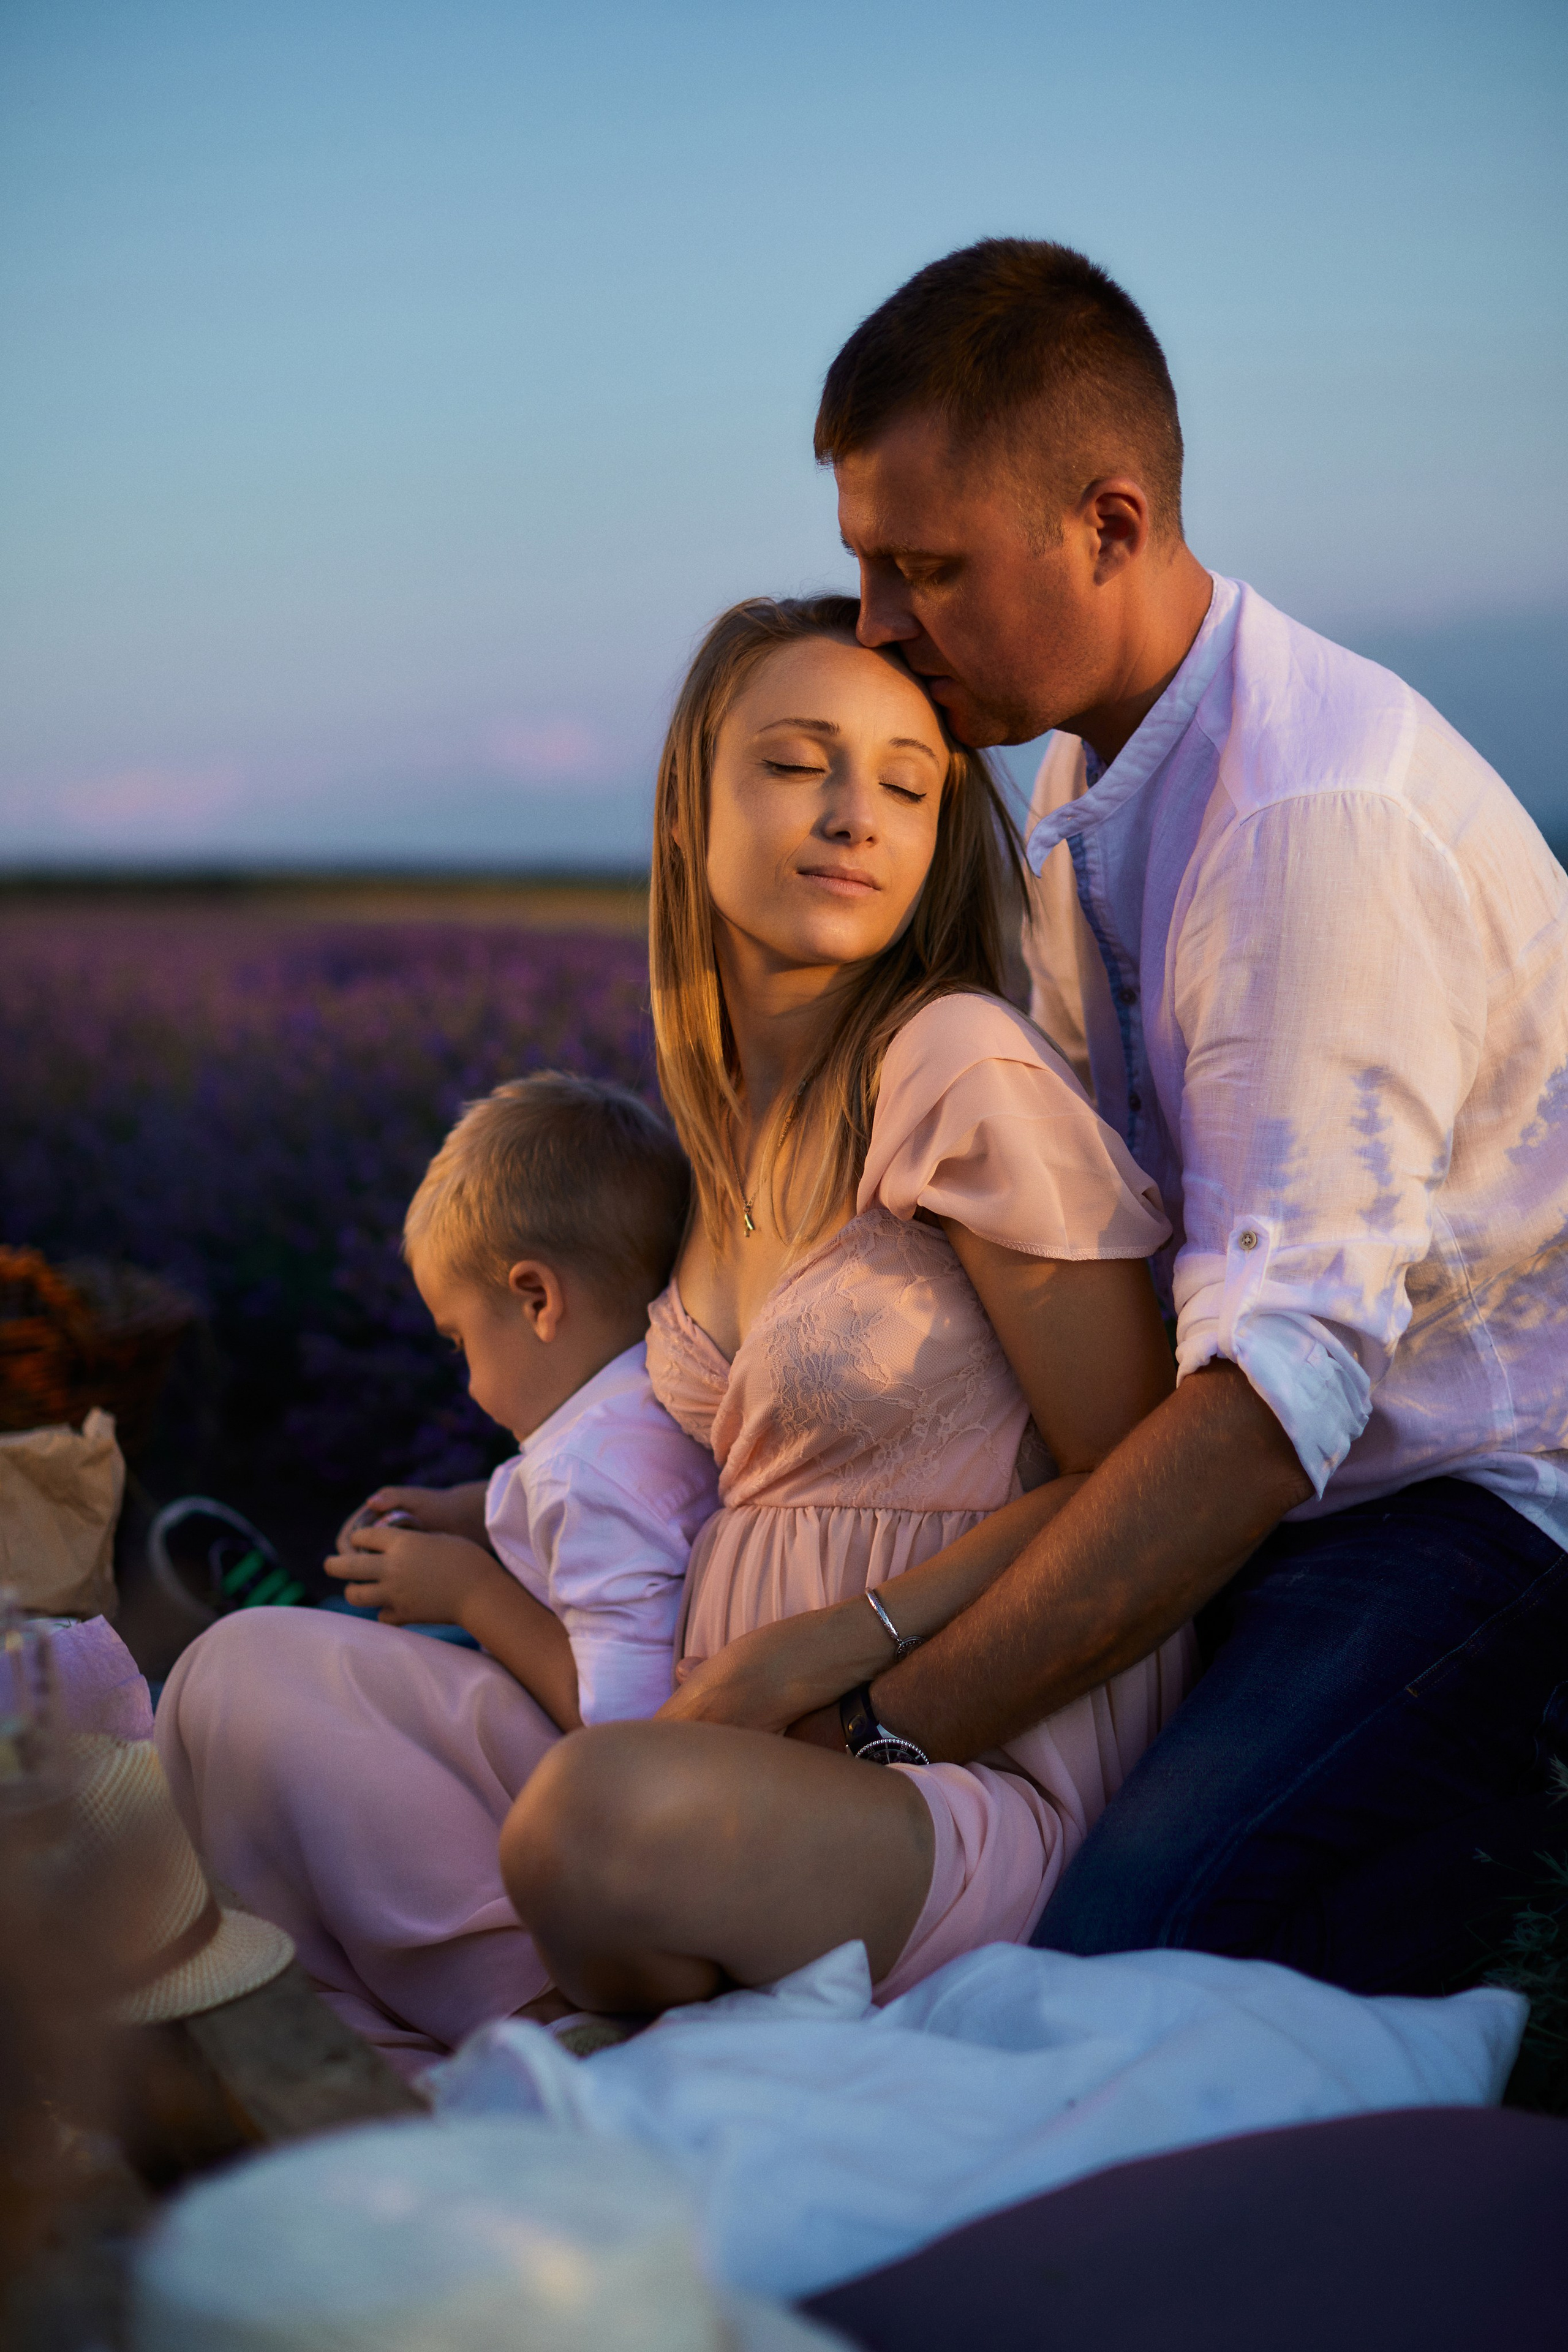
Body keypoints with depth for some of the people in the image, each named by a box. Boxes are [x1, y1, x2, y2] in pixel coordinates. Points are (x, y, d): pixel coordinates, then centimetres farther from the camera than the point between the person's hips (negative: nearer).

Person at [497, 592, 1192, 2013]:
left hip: (972, 1773, -7)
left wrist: (824, 1645, -16)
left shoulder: (960, 1068, -12)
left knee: (603, 1814, -36)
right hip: (772, 1748, 7)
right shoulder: (733, 1106, 12)